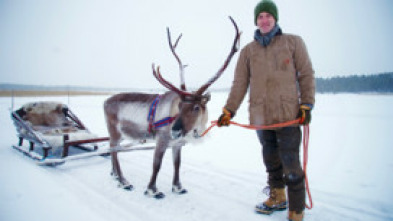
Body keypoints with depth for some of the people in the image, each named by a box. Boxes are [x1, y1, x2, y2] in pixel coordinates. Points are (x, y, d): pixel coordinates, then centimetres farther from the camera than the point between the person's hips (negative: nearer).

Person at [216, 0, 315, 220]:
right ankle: (277, 199, 36)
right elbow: (240, 84, 6)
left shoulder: (293, 42, 5)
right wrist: (228, 111, -2)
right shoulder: (248, 50, 10)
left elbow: (306, 75, 5)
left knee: (291, 165, -3)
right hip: (260, 116, 3)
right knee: (271, 161, 16)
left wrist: (306, 105, -3)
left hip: (288, 114, -3)